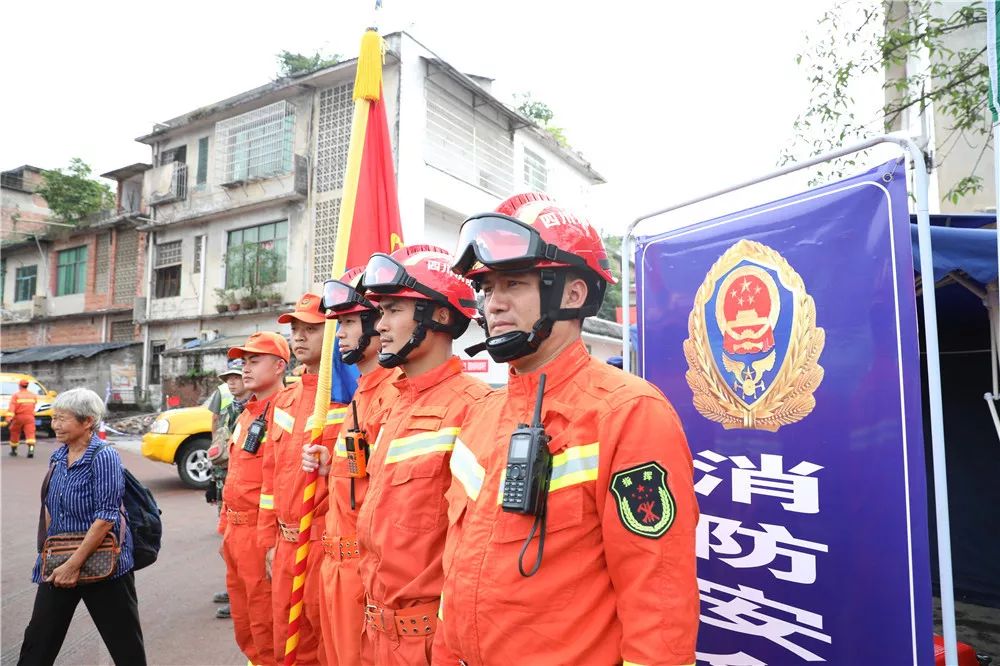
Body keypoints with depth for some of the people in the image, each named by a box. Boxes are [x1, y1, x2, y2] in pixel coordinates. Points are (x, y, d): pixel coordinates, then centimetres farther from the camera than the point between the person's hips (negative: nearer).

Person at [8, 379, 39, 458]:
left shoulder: (16, 395, -2)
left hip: (18, 417, -1)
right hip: (30, 417, 1)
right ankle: (31, 450, -26)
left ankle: (13, 450, 29)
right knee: (30, 433, -8)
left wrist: (9, 417, -20)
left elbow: (12, 407, -13)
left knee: (15, 433, 17)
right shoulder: (33, 396, 10)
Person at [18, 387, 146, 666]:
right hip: (59, 564, 7)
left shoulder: (103, 456, -17)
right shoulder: (57, 457, 5)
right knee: (38, 639, 13)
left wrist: (74, 564, -20)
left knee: (124, 642, 5)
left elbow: (106, 517, -21)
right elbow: (49, 507, 17)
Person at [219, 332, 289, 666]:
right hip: (235, 530, 9)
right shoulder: (245, 415, 15)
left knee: (265, 626, 3)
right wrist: (225, 529, 19)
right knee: (243, 624, 21)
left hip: (261, 533, -9)